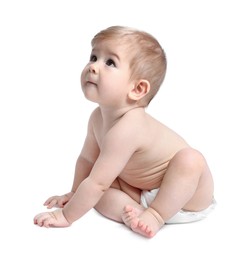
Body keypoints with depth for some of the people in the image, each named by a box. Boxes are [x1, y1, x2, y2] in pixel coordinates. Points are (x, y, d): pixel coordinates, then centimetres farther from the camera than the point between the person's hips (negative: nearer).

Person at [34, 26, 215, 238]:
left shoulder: (126, 129, -35)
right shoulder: (98, 117, -9)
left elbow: (96, 183, -32)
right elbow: (87, 159, 7)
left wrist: (66, 216, -22)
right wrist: (75, 194, 13)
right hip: (144, 193, 6)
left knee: (190, 158, -36)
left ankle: (157, 215, -24)